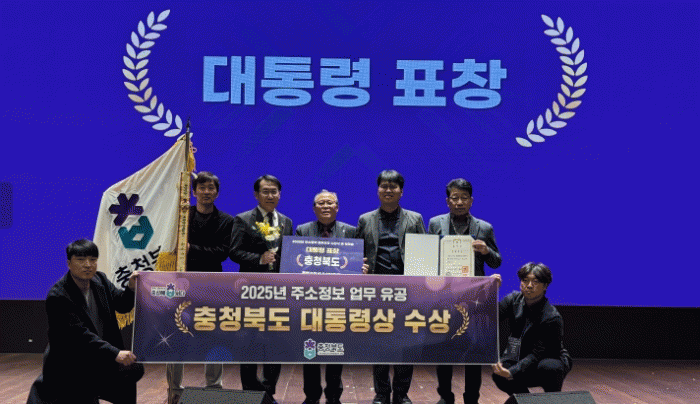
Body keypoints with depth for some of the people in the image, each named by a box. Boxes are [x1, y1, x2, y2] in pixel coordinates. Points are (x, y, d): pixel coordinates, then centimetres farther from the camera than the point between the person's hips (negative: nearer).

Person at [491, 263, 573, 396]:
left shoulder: (552, 318, -24)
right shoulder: (514, 299, -5)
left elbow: (537, 354, -26)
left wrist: (512, 372, -37)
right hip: (519, 358, 4)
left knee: (548, 368, -38)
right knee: (499, 376, -26)